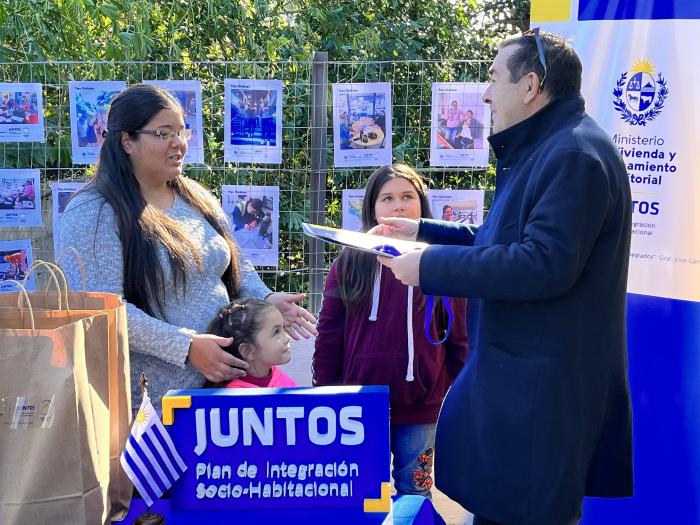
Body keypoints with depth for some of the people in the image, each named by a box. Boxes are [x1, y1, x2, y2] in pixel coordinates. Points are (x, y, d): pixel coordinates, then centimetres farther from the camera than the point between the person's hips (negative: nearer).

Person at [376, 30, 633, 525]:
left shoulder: (575, 154, -19)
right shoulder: (544, 149, 17)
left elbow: (545, 265, -28)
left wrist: (431, 265, -22)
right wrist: (422, 230, 19)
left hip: (541, 385, -11)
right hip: (522, 372, 11)